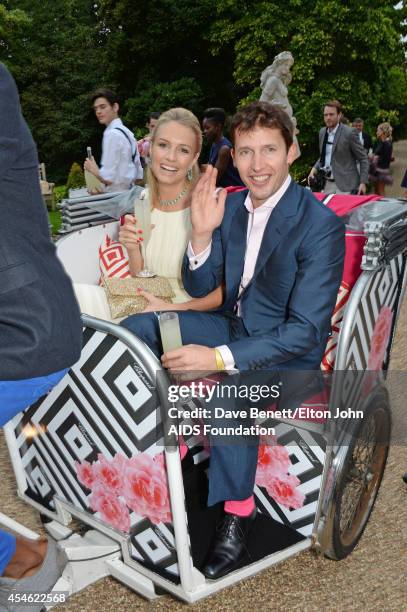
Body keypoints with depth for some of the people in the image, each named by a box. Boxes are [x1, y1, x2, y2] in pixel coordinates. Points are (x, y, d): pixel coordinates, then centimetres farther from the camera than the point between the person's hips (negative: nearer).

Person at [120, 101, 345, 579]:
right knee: (137, 326, -3)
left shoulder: (320, 224, -20)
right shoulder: (231, 205, -1)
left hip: (286, 355, -7)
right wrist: (202, 234, -15)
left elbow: (306, 331, -24)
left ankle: (238, 511, -13)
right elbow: (199, 289, 4)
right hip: (233, 326, 7)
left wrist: (220, 358, -32)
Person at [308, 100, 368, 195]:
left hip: (345, 185, -6)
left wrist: (362, 182, -12)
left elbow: (363, 158, -6)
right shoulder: (322, 132, 10)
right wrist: (315, 169, 5)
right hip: (327, 185, 6)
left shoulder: (349, 132, -9)